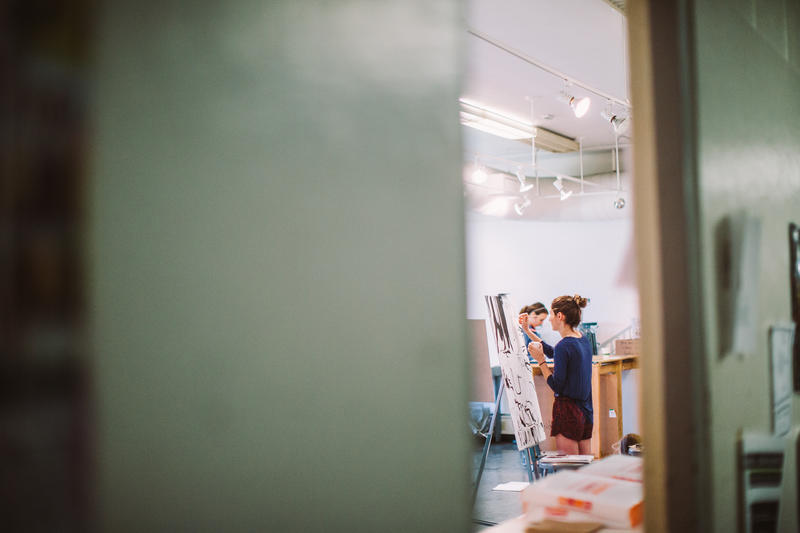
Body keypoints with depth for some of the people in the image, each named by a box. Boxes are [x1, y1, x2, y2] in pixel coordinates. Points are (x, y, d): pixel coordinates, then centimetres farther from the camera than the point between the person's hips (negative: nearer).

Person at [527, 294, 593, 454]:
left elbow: (557, 386, -16)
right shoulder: (584, 341, 8)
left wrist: (541, 360, -9)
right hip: (586, 411, 9)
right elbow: (553, 352, 23)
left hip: (568, 412, -8)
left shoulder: (563, 346, -19)